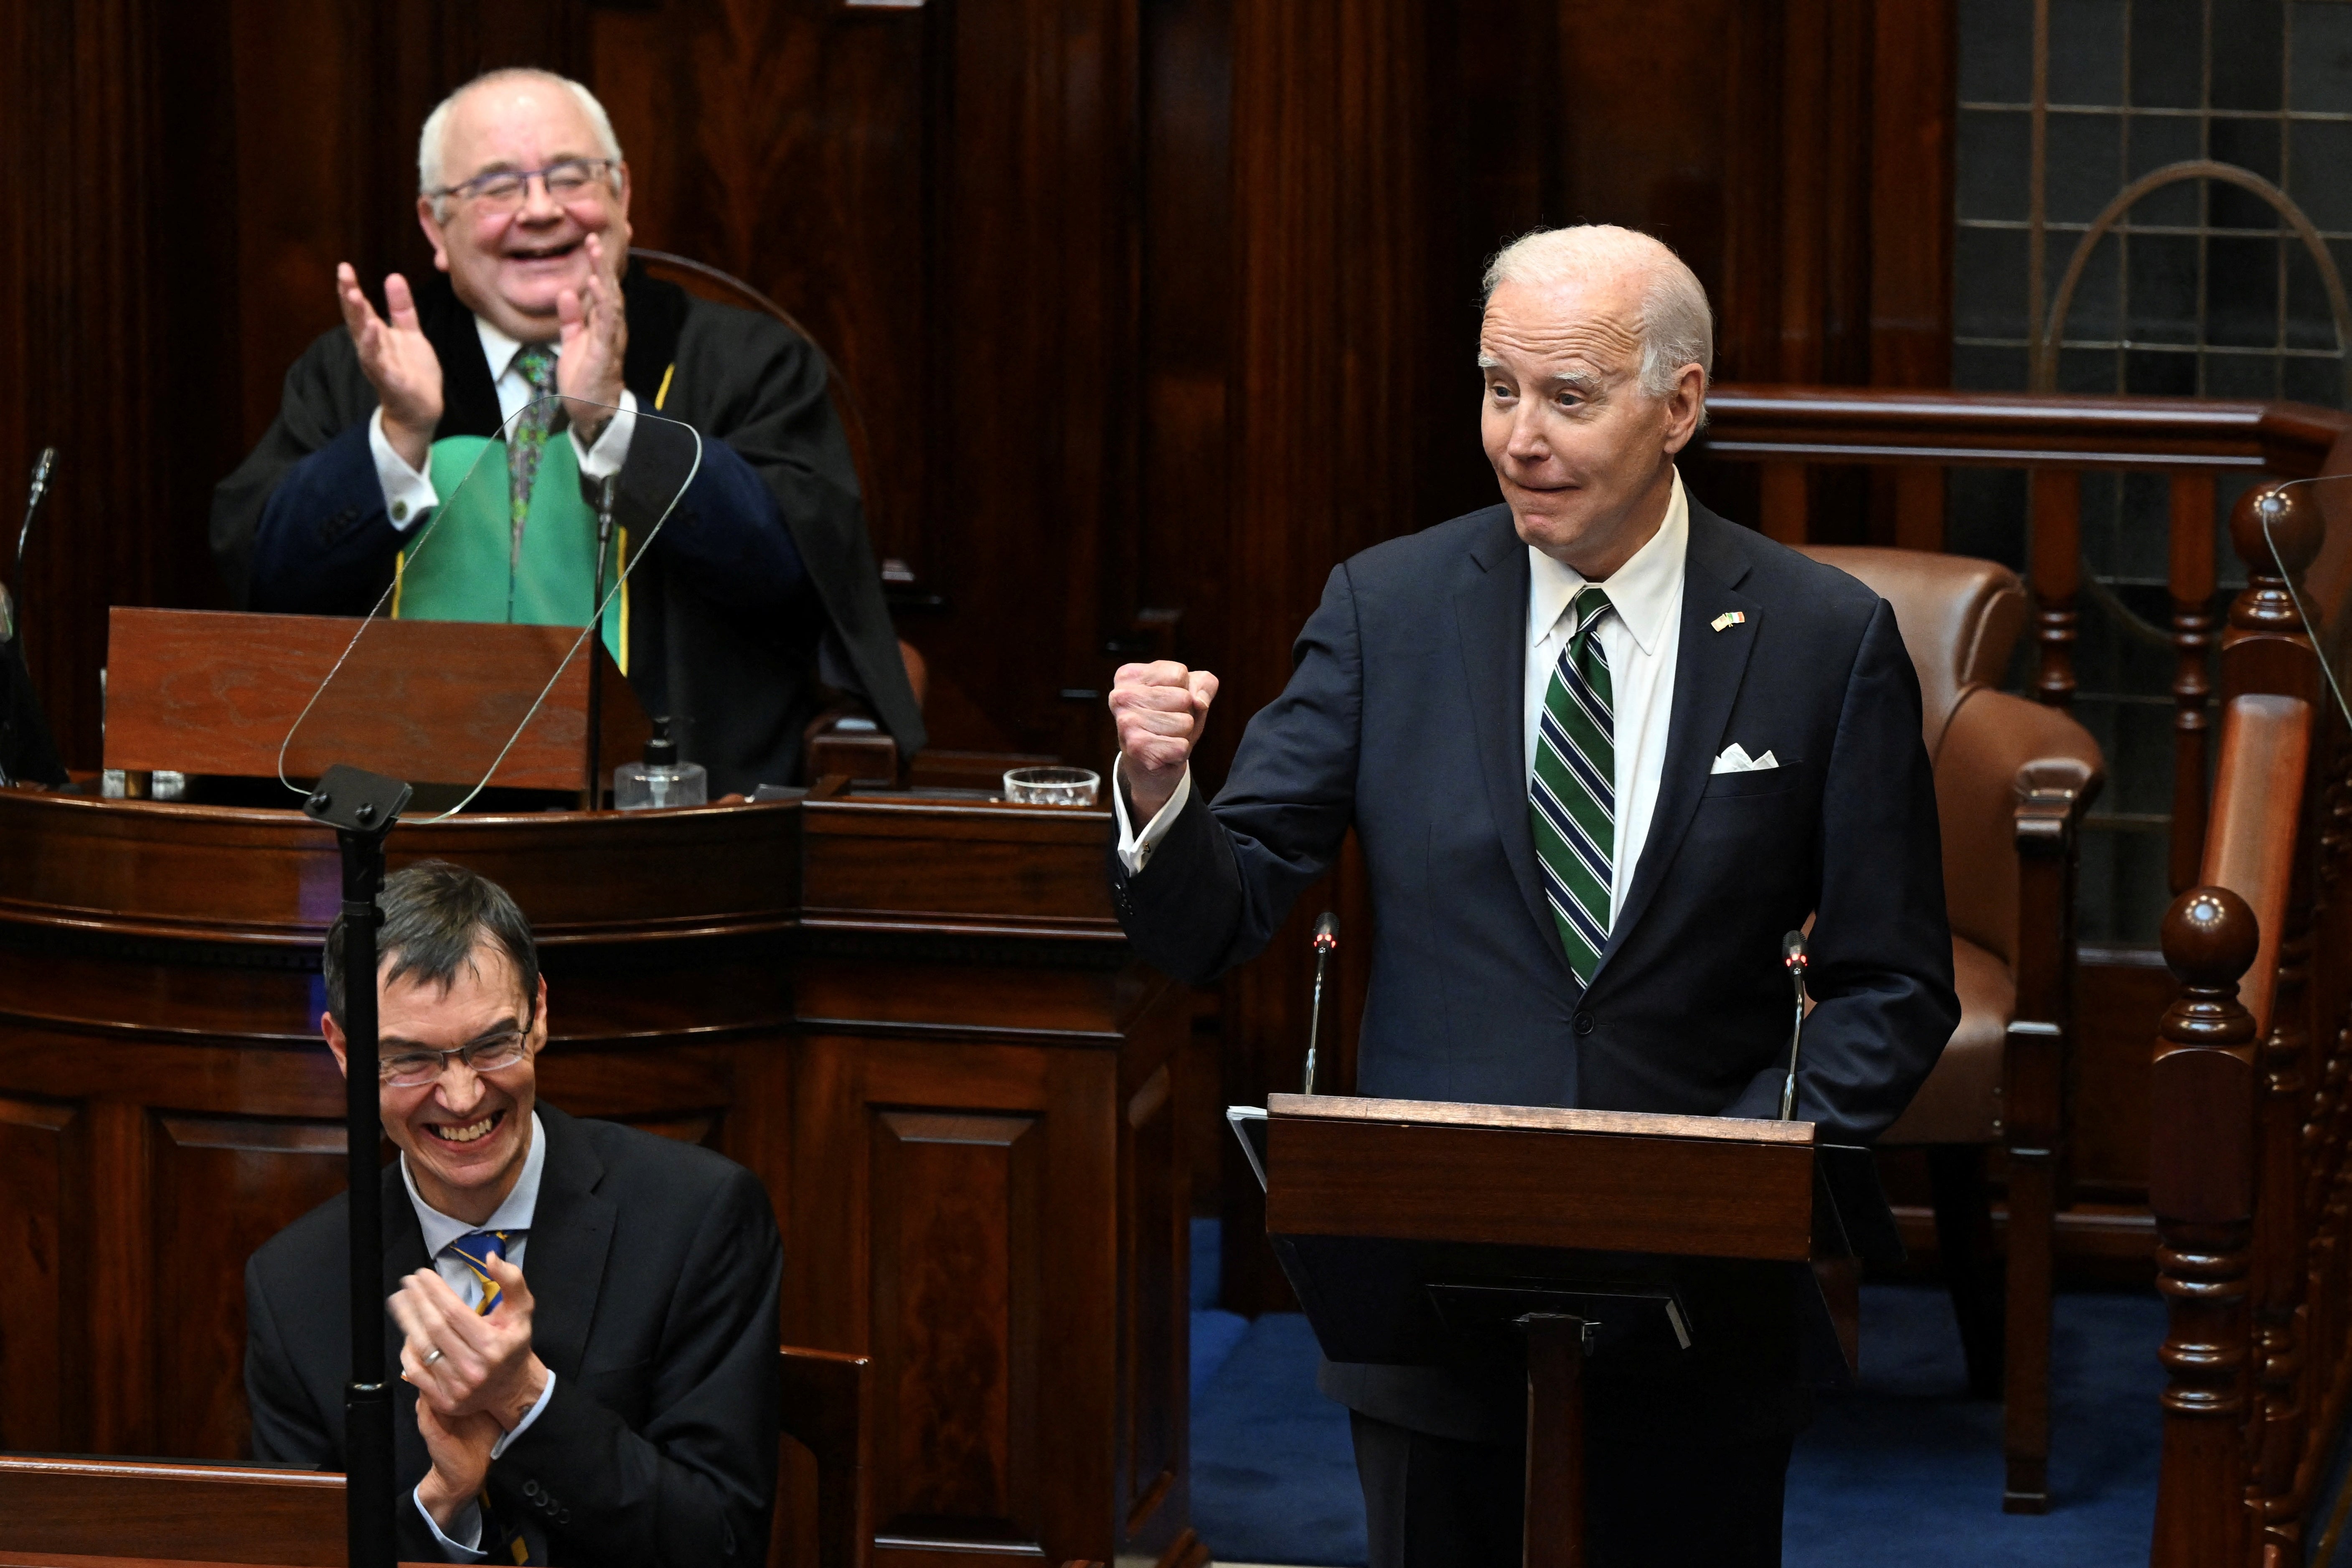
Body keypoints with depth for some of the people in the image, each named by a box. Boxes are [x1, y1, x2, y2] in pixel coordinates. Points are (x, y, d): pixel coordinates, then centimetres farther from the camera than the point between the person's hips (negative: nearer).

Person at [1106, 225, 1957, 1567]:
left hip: (1697, 1311, -1)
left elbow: (1893, 985, 1)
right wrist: (1160, 792, -23)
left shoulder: (1827, 641, -3)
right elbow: (1215, 925, -2)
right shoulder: (1386, 611, 0)